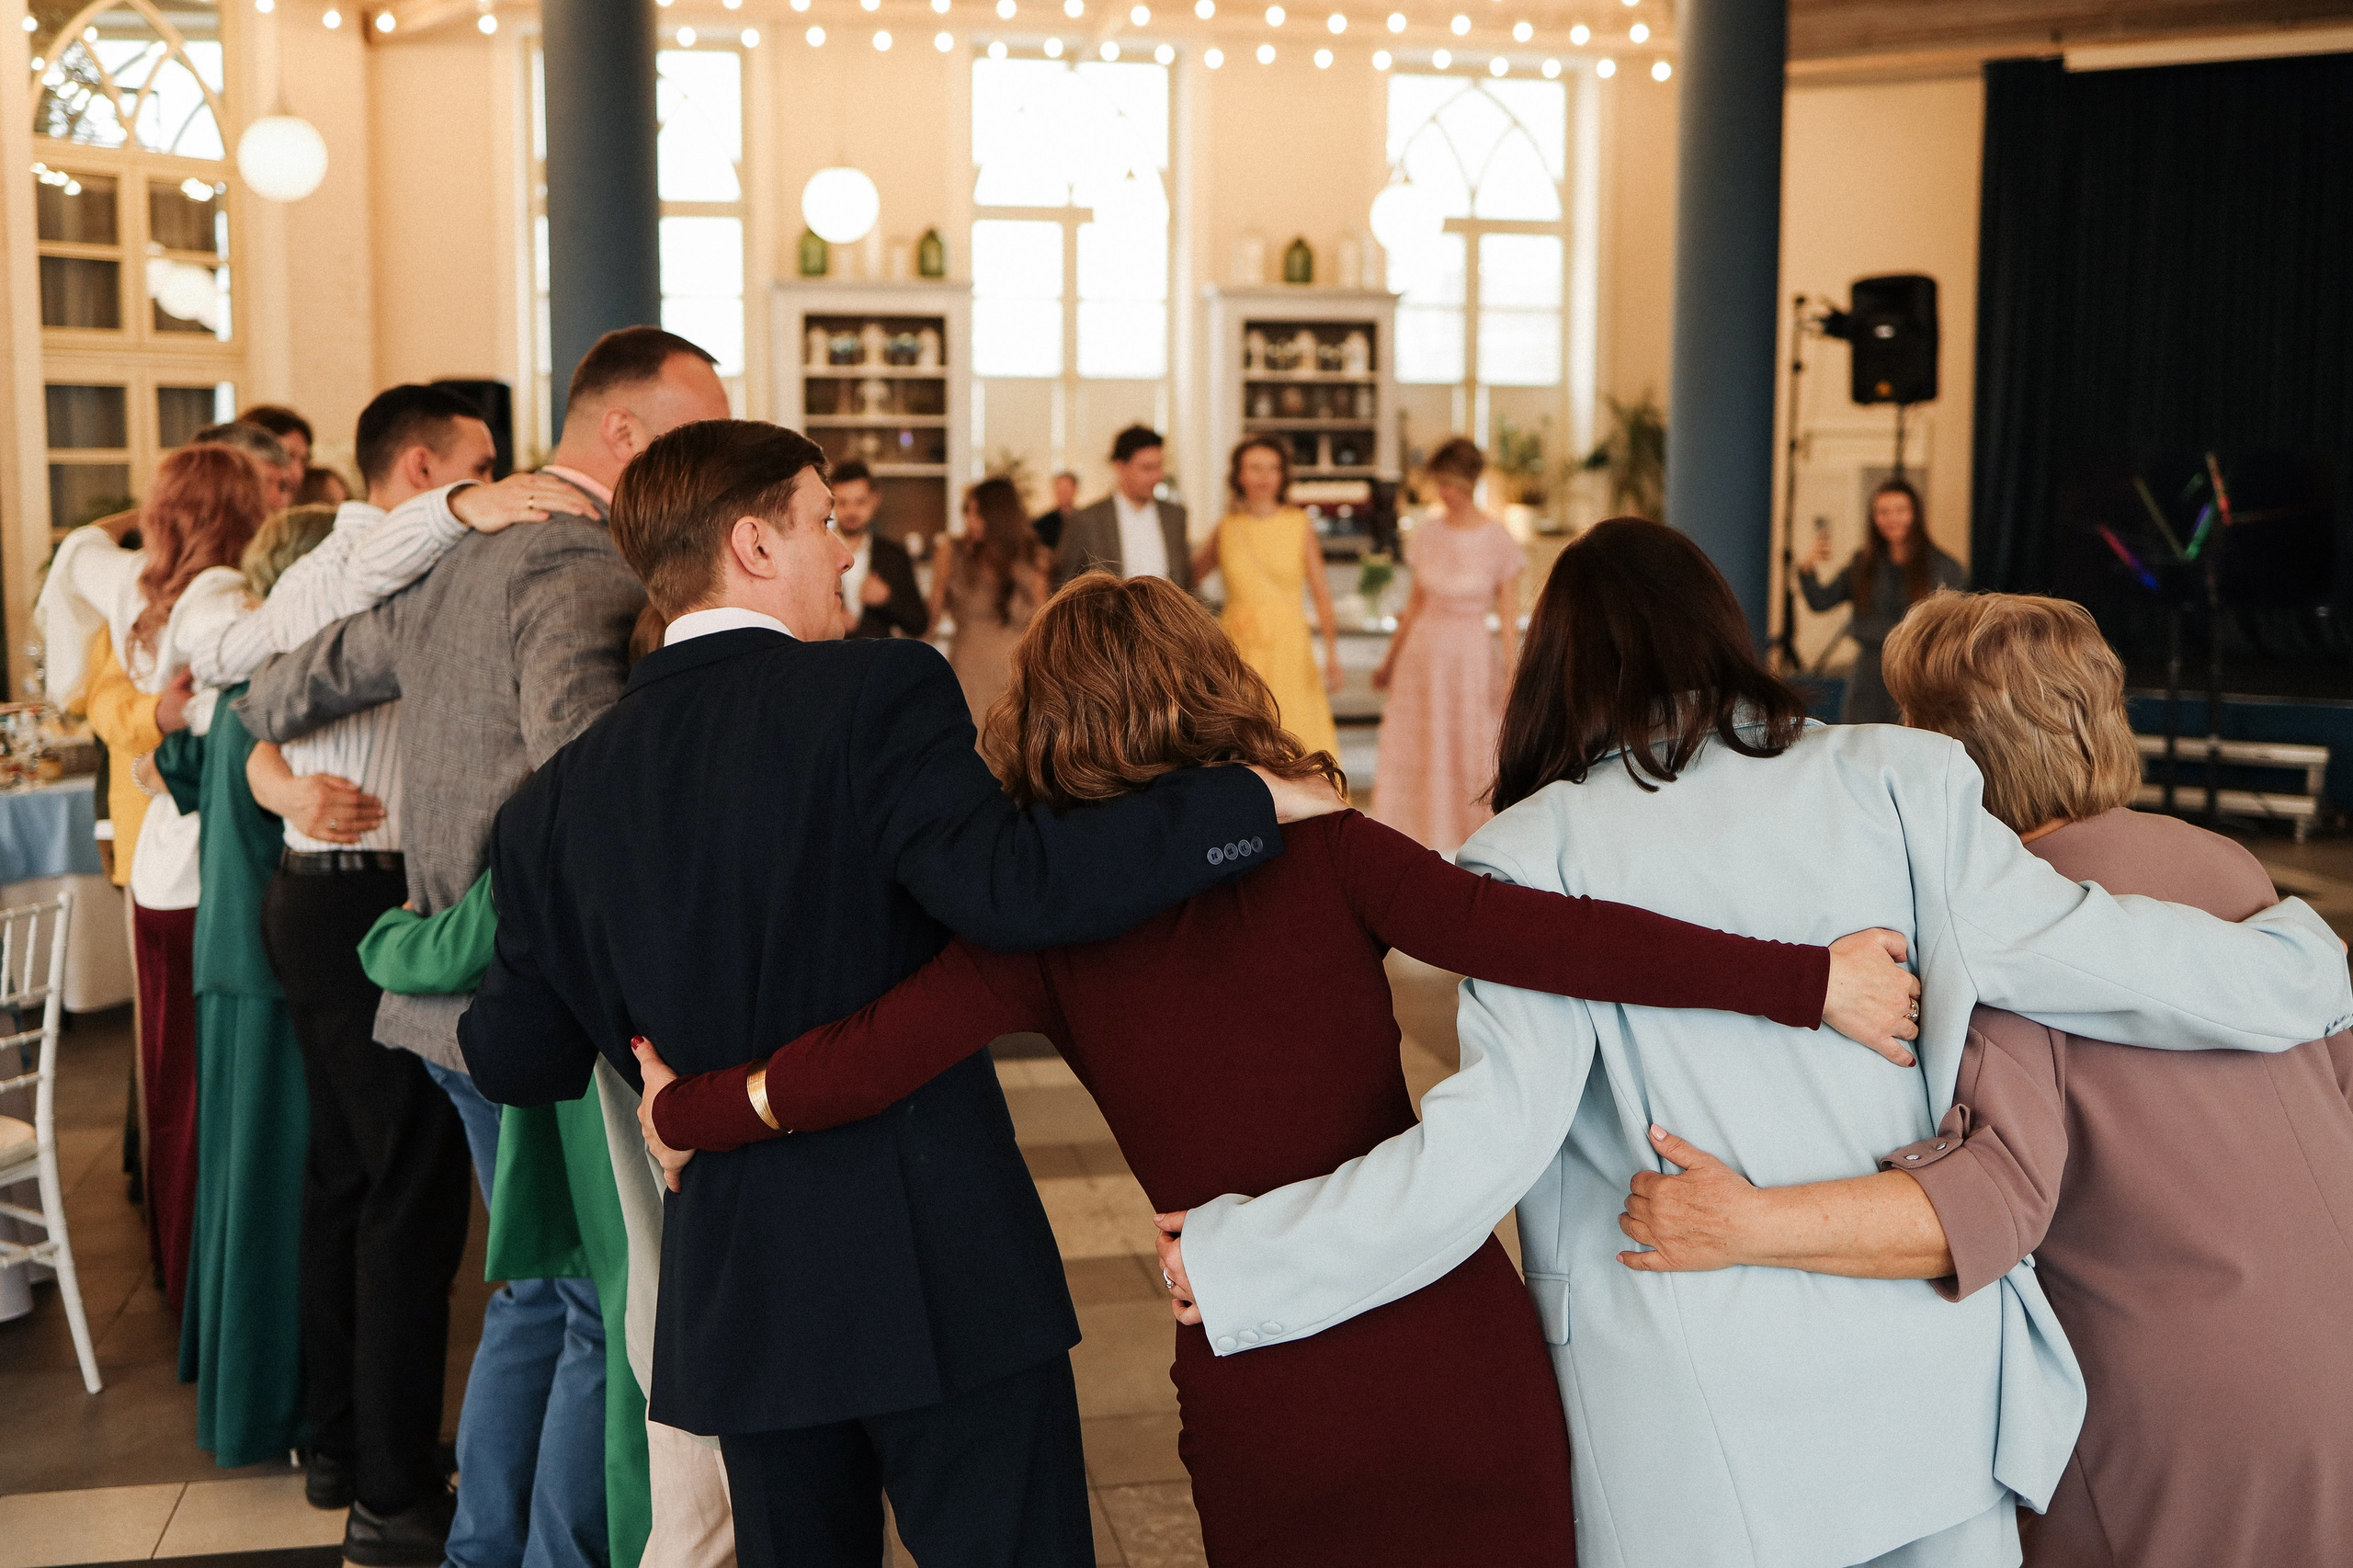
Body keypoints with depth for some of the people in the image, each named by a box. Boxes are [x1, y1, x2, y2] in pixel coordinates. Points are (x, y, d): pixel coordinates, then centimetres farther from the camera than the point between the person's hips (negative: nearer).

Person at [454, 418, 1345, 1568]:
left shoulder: (559, 797, 5)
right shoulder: (878, 692, -12)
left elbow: (517, 1060, 9)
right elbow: (1007, 885, -26)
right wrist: (1248, 803, -17)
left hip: (735, 1288, 6)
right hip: (940, 1268, -5)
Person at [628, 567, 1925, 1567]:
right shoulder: (1317, 845, -3)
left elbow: (861, 1064, -9)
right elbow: (1523, 933, -16)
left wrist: (684, 1115, 8)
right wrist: (1805, 978, -17)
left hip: (1260, 1399, 1)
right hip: (1456, 1351, 0)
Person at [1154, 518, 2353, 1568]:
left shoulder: (1542, 853, -10)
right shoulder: (1892, 786, -3)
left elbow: (1489, 1141, -16)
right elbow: (2078, 950, 2)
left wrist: (1229, 1257, -8)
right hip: (1927, 1393, 2)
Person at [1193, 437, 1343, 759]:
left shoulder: (1299, 525, 1)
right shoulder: (1227, 528, 6)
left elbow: (1321, 591, -2)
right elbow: (1190, 575, 18)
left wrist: (1332, 654, -10)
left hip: (1288, 647, -1)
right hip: (1239, 648, 1)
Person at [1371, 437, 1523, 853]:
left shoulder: (1499, 540, -7)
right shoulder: (1426, 534, 4)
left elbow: (1509, 616, -5)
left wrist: (1511, 676, -10)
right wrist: (1389, 661, 16)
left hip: (1473, 655, -4)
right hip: (1422, 652, 4)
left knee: (1473, 753, 0)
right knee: (1411, 752, 3)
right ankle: (1414, 846, 9)